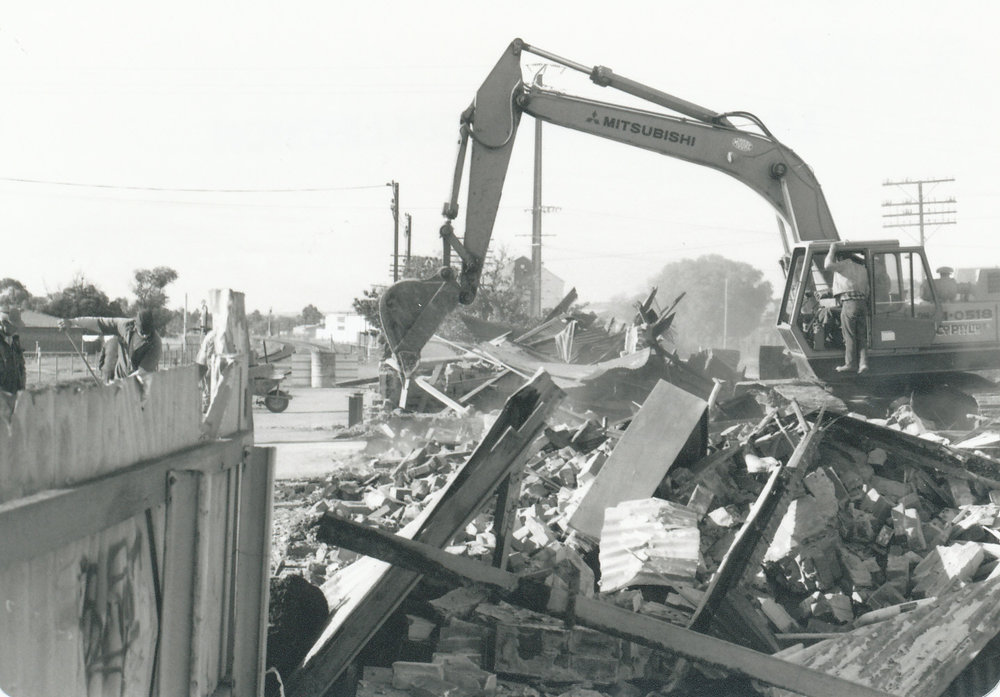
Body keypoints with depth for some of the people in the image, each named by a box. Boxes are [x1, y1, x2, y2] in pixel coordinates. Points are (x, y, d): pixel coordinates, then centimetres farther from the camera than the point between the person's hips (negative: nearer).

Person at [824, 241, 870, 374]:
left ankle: (850, 364, -1)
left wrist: (832, 250, 2)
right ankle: (863, 363, -2)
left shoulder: (845, 265, 1)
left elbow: (828, 265, -12)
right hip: (863, 303, 7)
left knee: (849, 335, -2)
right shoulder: (862, 268, 24)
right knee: (861, 336, 6)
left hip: (849, 303, -7)